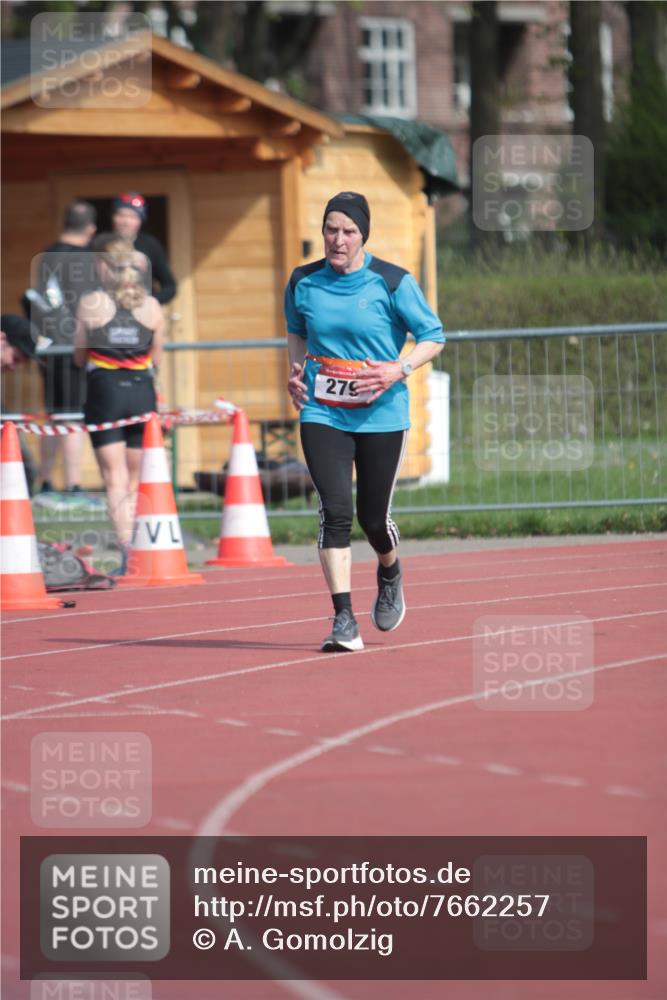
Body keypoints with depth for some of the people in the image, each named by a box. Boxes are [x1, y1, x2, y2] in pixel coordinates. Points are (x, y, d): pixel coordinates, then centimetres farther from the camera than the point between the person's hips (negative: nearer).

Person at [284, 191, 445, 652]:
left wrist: (400, 369, -17)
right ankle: (344, 621, -14)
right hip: (322, 415, 2)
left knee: (374, 518, 6)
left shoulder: (393, 282, -7)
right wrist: (297, 369, 4)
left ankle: (390, 574, 43)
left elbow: (433, 337, -1)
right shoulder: (303, 282, 3)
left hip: (381, 416, -1)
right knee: (335, 511, -14)